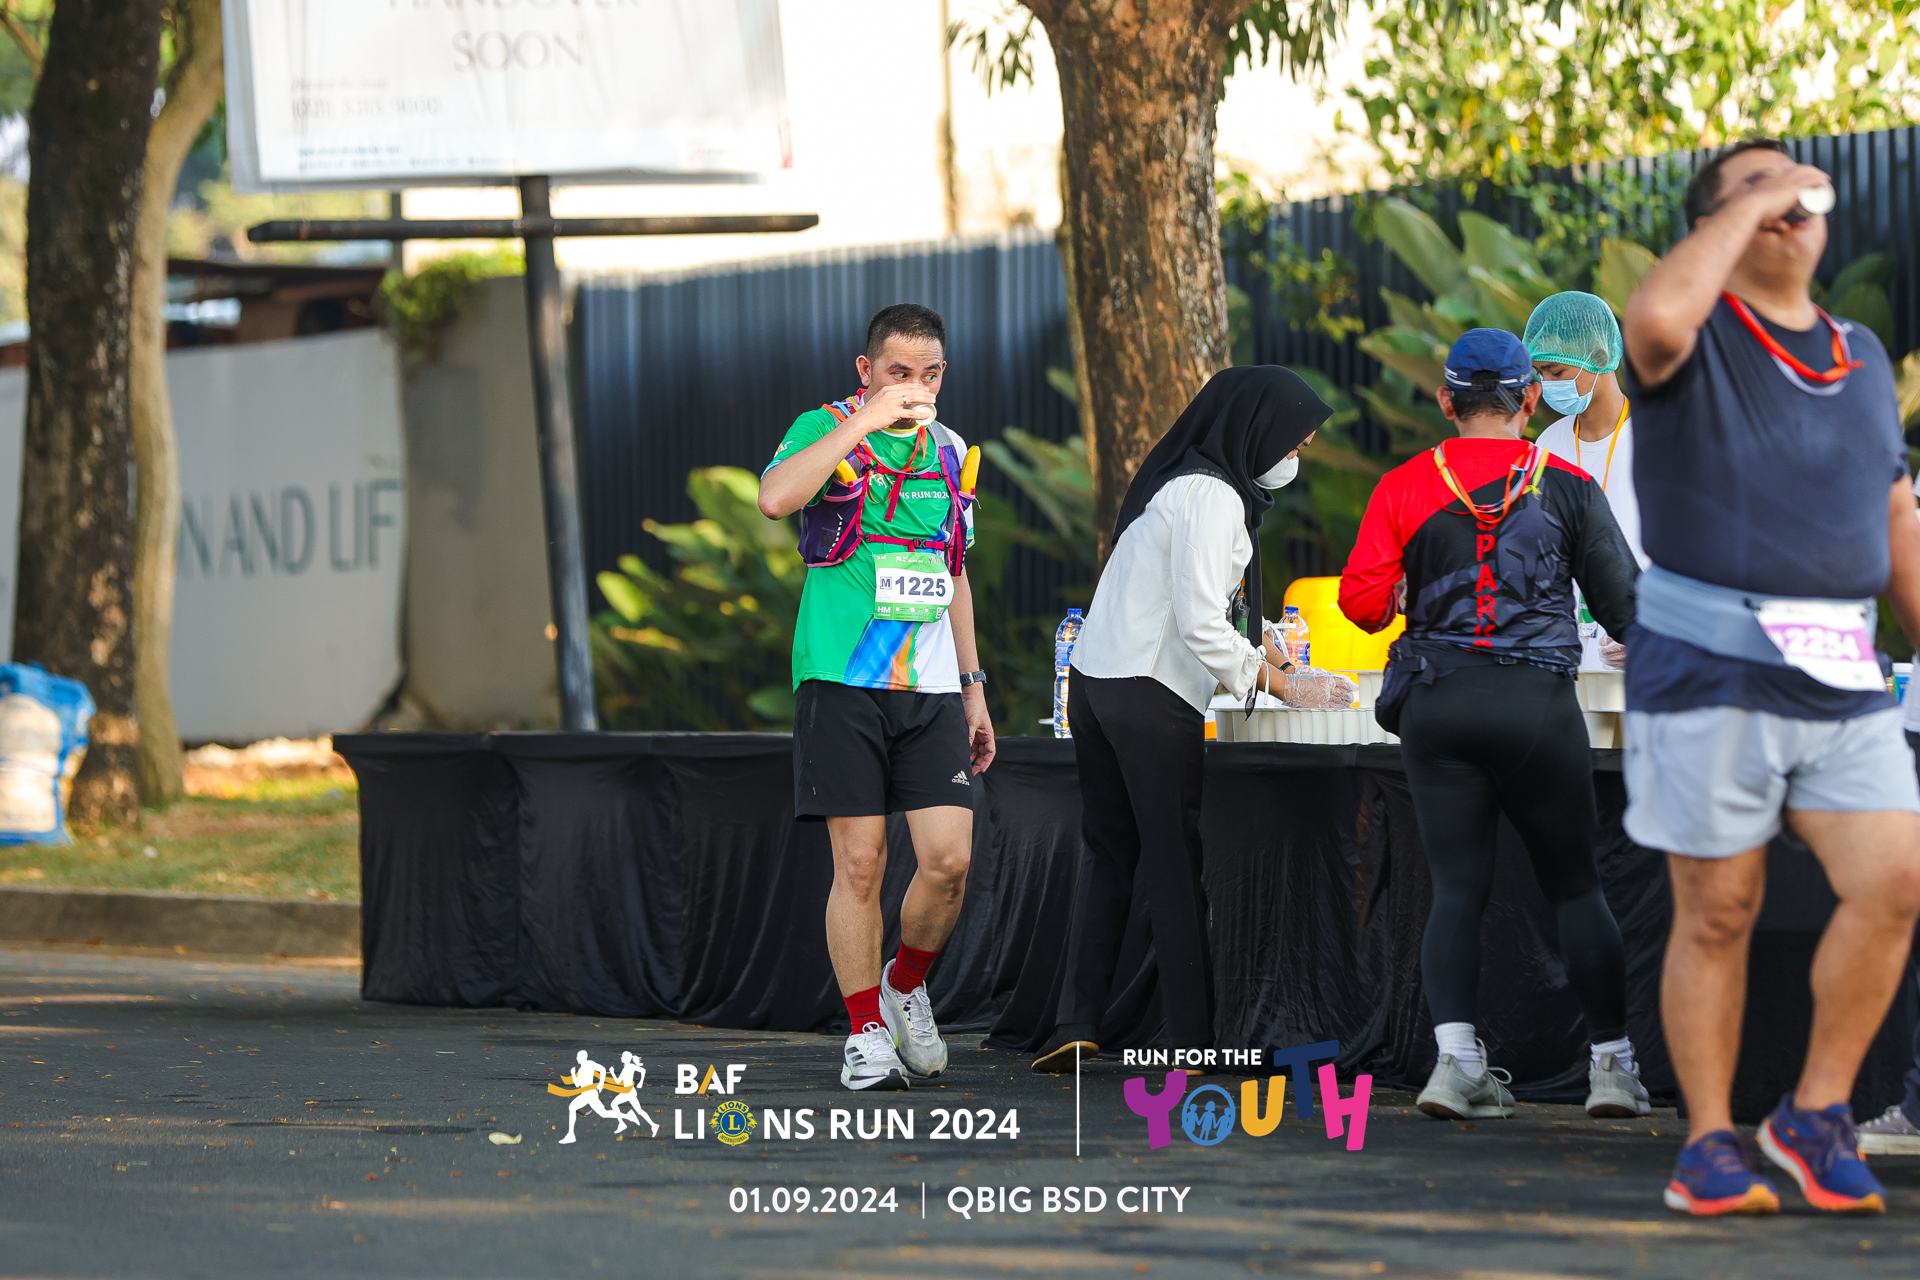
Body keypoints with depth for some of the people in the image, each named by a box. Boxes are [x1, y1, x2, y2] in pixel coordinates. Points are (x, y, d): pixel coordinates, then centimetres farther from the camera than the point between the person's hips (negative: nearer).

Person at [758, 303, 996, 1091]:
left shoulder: (950, 452, 15)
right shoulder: (825, 429, -2)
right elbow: (776, 498, -24)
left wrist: (973, 687, 20)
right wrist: (866, 422, -23)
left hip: (931, 687, 4)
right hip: (842, 679, -4)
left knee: (949, 858, -7)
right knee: (859, 863, -4)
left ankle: (905, 986, 19)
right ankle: (866, 1034, 7)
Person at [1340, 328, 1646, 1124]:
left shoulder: (1404, 486, 5)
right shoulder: (1568, 486, 3)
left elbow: (1362, 602, -2)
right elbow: (1623, 603, 4)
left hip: (1436, 702, 1)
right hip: (1539, 701, -1)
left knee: (1457, 887, 4)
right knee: (1574, 886, 9)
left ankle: (1455, 1055, -13)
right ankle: (1612, 1062, 9)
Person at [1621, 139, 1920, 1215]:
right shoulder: (1697, 339, -1)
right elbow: (1657, 318, -28)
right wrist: (1747, 207, -15)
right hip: (1708, 669, -4)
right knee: (1718, 914, 0)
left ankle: (1818, 1114, 2)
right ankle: (1711, 1146, 10)